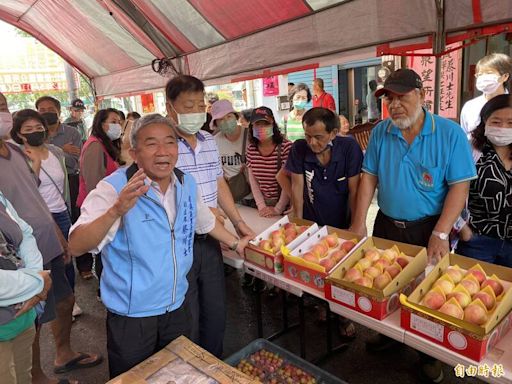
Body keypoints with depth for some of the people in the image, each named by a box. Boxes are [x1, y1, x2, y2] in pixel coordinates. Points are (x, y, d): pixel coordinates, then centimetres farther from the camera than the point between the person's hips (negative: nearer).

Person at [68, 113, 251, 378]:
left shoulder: (187, 184, -4)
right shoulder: (114, 188, -21)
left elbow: (205, 222, 15)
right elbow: (76, 247, -29)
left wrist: (235, 243, 22)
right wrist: (116, 210, -44)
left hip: (177, 306, 5)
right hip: (131, 315, -4)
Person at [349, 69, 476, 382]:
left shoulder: (450, 133, -10)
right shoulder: (380, 133, -1)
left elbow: (460, 186, -12)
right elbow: (369, 177, -1)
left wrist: (440, 234, -20)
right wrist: (359, 223, -6)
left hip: (428, 229, -3)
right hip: (386, 226, 3)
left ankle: (429, 354, 33)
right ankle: (390, 335, 41)